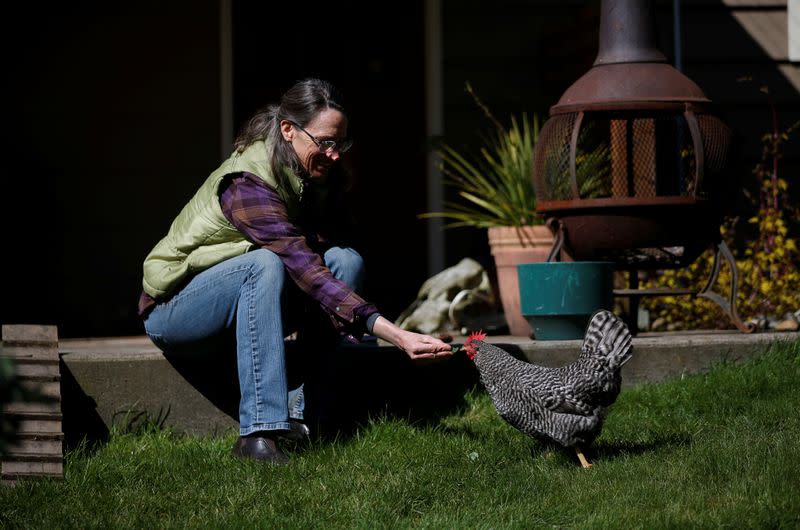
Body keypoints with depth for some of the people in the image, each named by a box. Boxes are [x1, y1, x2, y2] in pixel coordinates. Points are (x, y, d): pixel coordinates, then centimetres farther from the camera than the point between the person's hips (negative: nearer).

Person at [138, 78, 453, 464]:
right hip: (170, 308, -7)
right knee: (265, 265, -36)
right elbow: (307, 272, -39)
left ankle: (303, 412, -20)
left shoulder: (325, 176, -6)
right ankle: (258, 432, -40)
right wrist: (397, 336, -46)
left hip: (249, 289, 7)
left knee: (345, 259, -16)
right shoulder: (247, 184, -30)